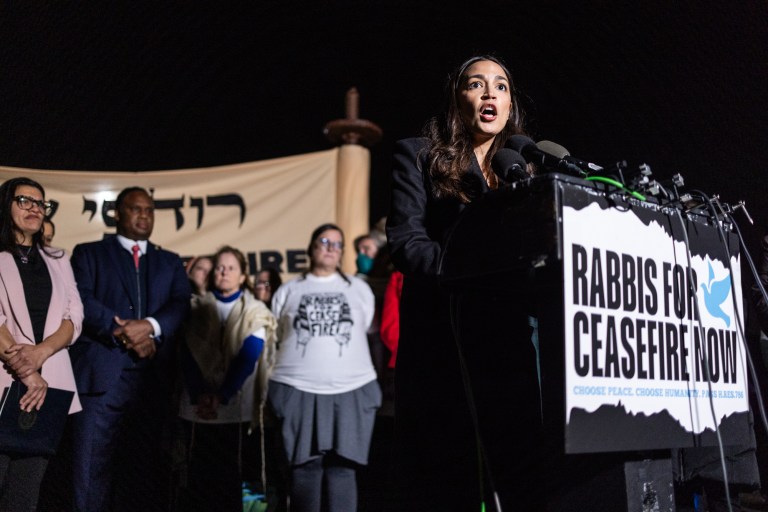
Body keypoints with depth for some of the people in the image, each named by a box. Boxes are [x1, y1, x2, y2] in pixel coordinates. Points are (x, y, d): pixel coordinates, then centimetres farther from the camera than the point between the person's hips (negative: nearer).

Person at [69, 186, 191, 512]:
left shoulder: (171, 262, 21)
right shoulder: (89, 253, 13)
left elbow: (181, 305, 5)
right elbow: (82, 301, -3)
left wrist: (149, 326, -14)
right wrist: (123, 333, -12)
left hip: (154, 377, 3)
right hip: (101, 374, -3)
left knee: (148, 468, 6)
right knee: (92, 468, -4)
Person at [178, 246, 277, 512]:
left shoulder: (255, 312, 5)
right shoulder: (197, 308, 10)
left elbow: (248, 358, -6)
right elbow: (189, 355, 1)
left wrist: (222, 395, -15)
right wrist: (198, 394, -13)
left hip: (235, 405, -1)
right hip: (198, 405, 2)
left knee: (230, 471, 4)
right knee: (200, 471, 4)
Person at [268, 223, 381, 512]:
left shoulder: (359, 289, 14)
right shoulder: (288, 291, 13)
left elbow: (372, 335, 16)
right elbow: (275, 339, 14)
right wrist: (302, 364, 7)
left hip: (351, 390, 0)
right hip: (297, 390, 0)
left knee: (342, 467, -1)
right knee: (305, 466, 2)